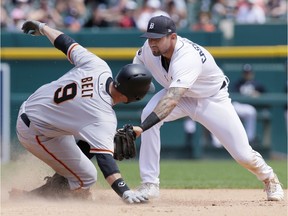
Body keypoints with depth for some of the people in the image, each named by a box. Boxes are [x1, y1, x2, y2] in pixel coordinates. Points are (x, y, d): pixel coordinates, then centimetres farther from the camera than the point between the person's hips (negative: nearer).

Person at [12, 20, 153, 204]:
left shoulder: (97, 65, -16)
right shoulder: (104, 118, -32)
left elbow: (66, 44, -1)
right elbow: (105, 159, -40)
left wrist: (42, 28, 17)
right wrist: (125, 192, -50)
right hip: (35, 132, -8)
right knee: (86, 178, -5)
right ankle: (30, 198, 3)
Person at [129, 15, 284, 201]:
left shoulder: (188, 57, -43)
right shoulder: (149, 49, -22)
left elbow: (171, 100, -55)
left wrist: (141, 128, -65)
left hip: (213, 98, -5)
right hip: (181, 95, 5)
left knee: (242, 153, -7)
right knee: (149, 114, -26)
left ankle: (269, 178, 30)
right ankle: (149, 184, -19)